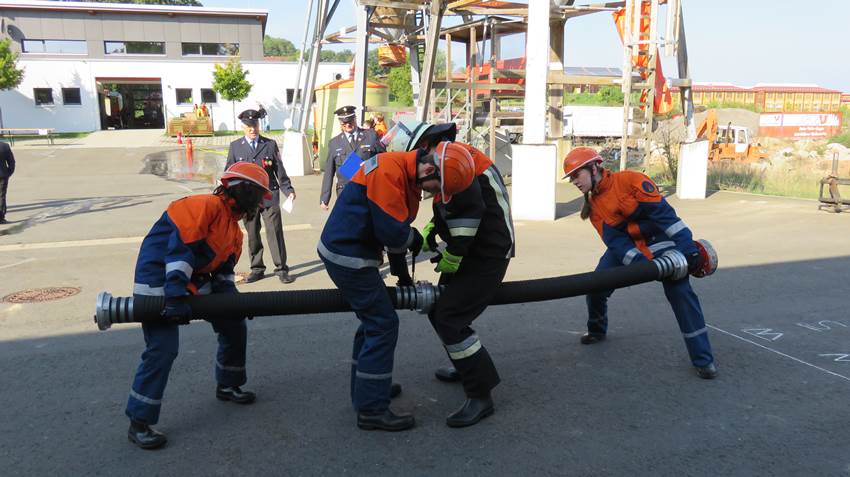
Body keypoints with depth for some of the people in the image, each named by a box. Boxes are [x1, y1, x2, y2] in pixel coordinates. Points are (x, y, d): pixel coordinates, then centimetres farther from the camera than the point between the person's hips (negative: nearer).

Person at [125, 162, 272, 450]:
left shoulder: (233, 230, 12)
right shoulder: (207, 206, -19)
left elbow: (224, 273, 14)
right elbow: (179, 249, -26)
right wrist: (176, 296, -30)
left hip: (194, 282, 10)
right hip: (160, 281, -10)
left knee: (235, 326, 12)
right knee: (162, 350, -15)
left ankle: (228, 385, 33)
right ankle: (139, 424, -1)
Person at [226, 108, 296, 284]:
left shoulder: (270, 144, 5)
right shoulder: (235, 147, 7)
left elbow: (280, 170, 6)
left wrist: (288, 190, -3)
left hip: (269, 196, -1)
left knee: (275, 233, -4)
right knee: (252, 235, 8)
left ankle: (281, 269, 4)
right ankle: (257, 269, 20)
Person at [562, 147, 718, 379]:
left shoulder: (629, 180, -19)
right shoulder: (593, 205, 0)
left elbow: (662, 212, -22)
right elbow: (614, 240, -9)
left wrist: (687, 247, -26)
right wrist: (639, 262, -26)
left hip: (658, 240, -5)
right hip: (624, 246, 6)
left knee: (681, 294, -15)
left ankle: (703, 359, -5)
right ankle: (596, 331, 27)